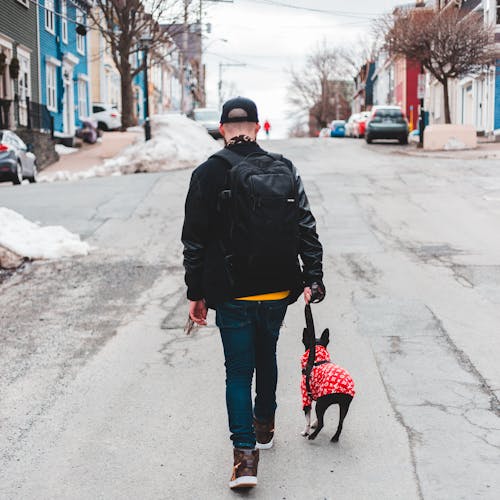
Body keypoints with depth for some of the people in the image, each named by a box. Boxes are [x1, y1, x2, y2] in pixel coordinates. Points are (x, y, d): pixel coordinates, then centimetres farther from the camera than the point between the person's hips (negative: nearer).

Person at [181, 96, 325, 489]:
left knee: (239, 371, 4)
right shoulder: (284, 169, 0)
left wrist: (196, 293, 1)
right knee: (266, 356, 24)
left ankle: (245, 455, -4)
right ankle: (264, 426, 41)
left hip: (232, 292, -3)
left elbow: (195, 240, -5)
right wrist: (313, 278, 0)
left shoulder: (207, 174, -7)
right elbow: (306, 228, -2)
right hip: (277, 290, 3)